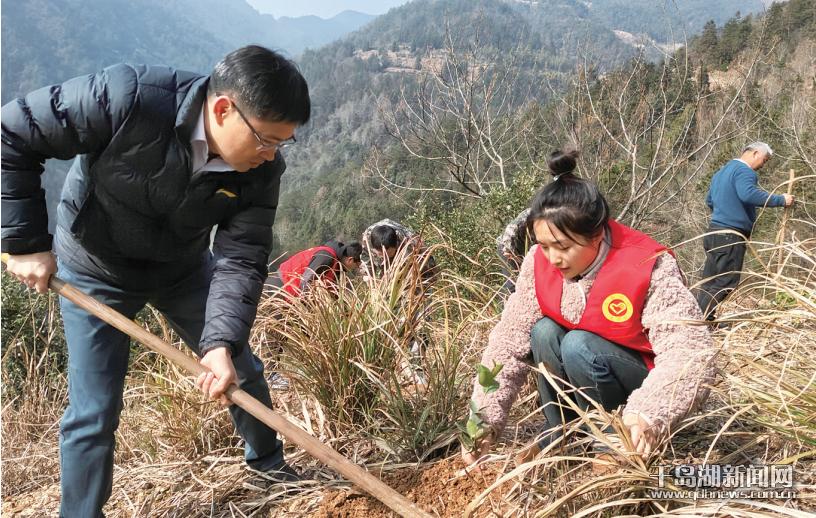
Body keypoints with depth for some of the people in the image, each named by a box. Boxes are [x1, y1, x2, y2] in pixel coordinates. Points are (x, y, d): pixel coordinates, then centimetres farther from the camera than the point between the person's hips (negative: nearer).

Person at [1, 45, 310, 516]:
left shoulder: (261, 168, -23)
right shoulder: (127, 99, -35)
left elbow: (241, 259, -22)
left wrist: (222, 341, -37)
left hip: (184, 268, 4)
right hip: (96, 271, -3)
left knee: (242, 371, 11)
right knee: (94, 413, -1)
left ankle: (269, 463, 38)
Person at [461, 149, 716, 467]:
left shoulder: (648, 269, -30)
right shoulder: (540, 263, -16)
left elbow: (691, 353, -35)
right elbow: (508, 344, -16)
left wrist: (649, 415, -52)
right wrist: (486, 420, -24)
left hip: (644, 385, -5)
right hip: (586, 362, 5)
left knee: (578, 345, -30)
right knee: (544, 332, -23)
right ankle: (561, 434, -4)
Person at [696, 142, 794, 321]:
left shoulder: (721, 172, 22)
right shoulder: (744, 171, -9)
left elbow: (709, 200, 32)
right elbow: (749, 194, -29)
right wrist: (780, 200, -23)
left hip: (715, 232, 10)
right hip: (731, 237, -10)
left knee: (709, 283, 10)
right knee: (726, 284, -8)